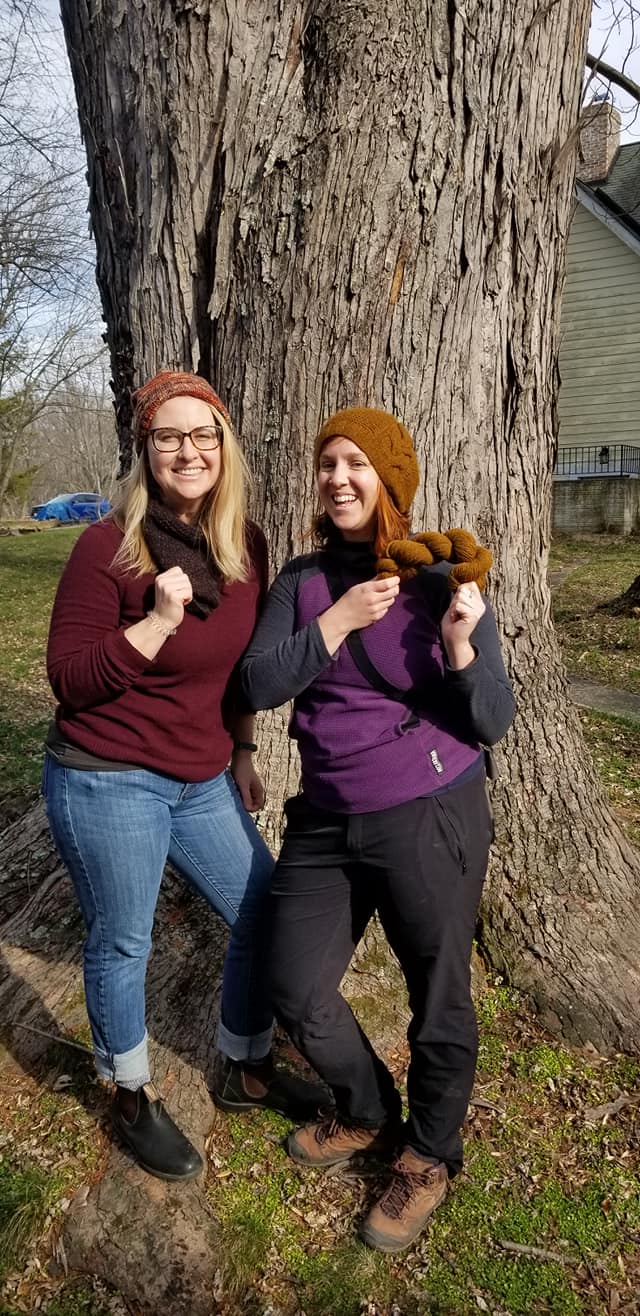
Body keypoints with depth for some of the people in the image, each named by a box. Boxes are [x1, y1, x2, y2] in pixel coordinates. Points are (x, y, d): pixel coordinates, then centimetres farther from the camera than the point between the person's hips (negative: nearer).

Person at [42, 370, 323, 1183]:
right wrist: (157, 621, -27)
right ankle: (133, 1101, 36)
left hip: (201, 781, 6)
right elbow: (68, 679, -15)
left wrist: (242, 753, 17)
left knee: (264, 917, 13)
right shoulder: (110, 545, -16)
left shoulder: (247, 545, 2)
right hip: (107, 783, -6)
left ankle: (243, 1072, 38)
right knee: (121, 946, 9)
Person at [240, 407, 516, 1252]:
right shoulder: (303, 579, 3)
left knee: (438, 999, 11)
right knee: (296, 992, 13)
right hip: (327, 822, 4)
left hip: (431, 820, -4)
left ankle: (429, 1158, 40)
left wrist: (460, 647, -24)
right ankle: (367, 1116, 42)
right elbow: (260, 685, -7)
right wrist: (340, 620, -17)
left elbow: (493, 722, -6)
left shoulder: (444, 580, -8)